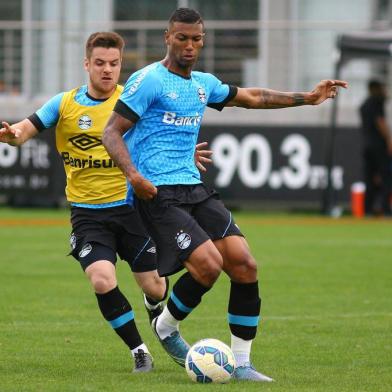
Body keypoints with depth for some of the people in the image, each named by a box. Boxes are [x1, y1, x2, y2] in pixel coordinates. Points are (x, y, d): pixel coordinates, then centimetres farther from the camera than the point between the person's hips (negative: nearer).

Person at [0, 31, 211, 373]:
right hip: (87, 213, 0)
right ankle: (139, 350, 0)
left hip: (130, 207, 0)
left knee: (153, 287, 2)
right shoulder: (65, 104, 1)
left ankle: (156, 308, 43)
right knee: (102, 281, -21)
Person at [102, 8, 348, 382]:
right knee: (209, 263, -23)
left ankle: (241, 363, 2)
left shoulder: (202, 84, 16)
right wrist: (132, 175, -24)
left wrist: (308, 97, 31)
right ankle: (166, 327, 5)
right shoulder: (149, 80, -6)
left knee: (244, 265, -7)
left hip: (193, 188, 7)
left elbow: (252, 97, 32)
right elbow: (112, 131, -9)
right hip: (157, 193, -7)